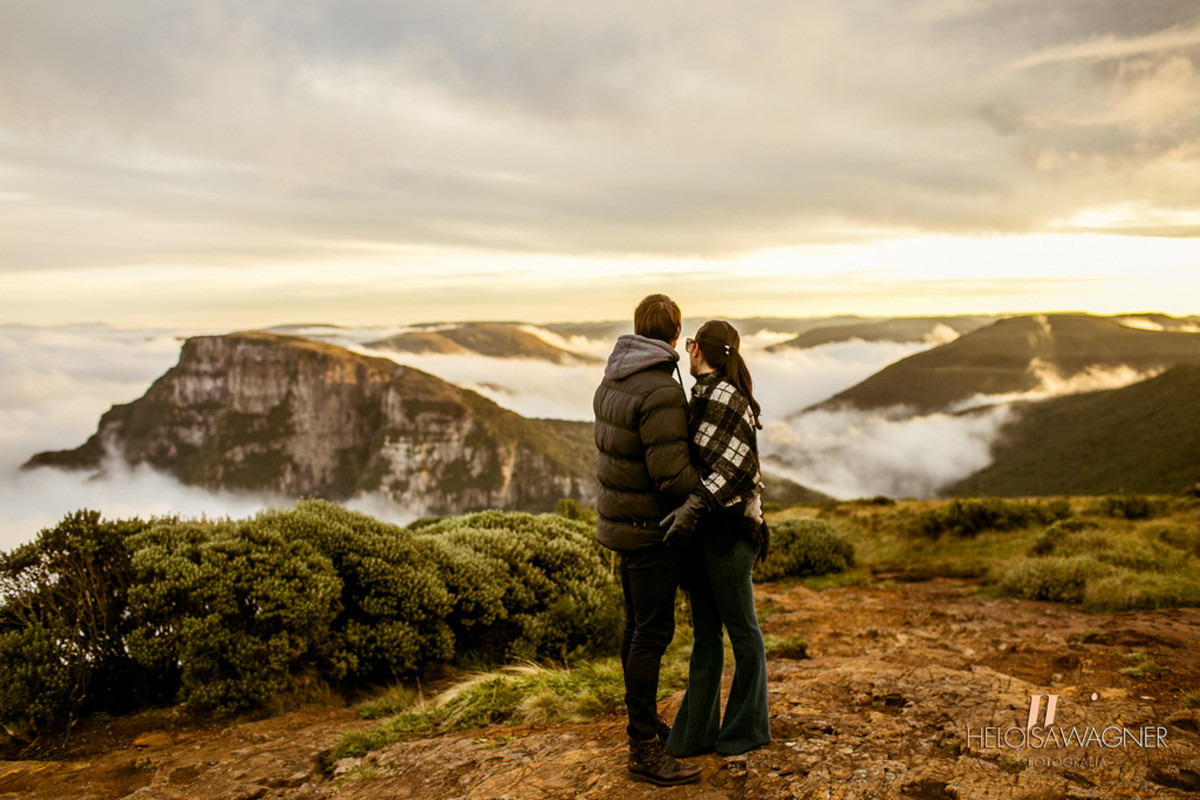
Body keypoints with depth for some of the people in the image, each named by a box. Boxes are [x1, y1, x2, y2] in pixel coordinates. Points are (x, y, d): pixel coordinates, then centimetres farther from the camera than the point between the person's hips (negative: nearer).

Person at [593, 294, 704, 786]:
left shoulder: (613, 381, 6)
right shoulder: (661, 392, -23)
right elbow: (672, 474, -26)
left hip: (622, 519, 9)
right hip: (651, 529, -9)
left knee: (638, 623, 18)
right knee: (653, 633, -3)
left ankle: (644, 720, 32)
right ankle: (644, 750, 5)